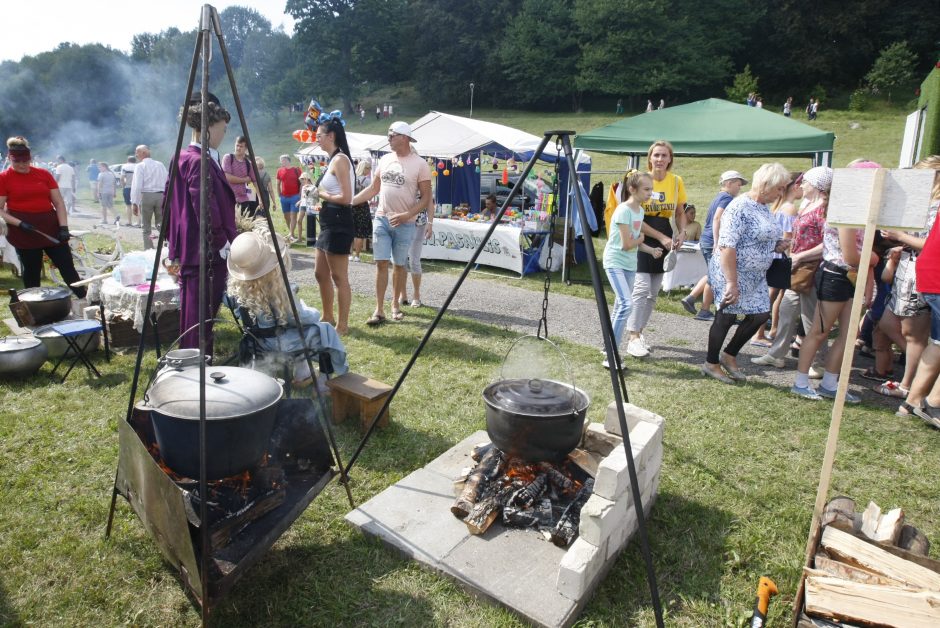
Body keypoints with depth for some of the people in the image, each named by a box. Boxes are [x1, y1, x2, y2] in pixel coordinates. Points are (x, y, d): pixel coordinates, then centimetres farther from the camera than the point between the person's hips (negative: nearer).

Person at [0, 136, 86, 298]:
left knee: (68, 267, 2)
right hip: (24, 234, -2)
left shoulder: (44, 174, 6)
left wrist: (64, 227, -5)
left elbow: (59, 202, 6)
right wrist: (19, 223, -17)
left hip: (52, 229, 2)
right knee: (31, 272, 8)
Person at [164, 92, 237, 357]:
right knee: (202, 317, -1)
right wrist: (223, 244, -13)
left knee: (193, 315, 17)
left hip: (190, 252, 10)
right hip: (207, 253, -10)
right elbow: (207, 211, -22)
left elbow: (173, 207, 17)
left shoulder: (184, 157, 13)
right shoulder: (201, 162, -17)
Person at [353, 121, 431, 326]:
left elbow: (426, 198, -8)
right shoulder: (385, 160, 7)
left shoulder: (419, 164, -7)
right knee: (381, 264, -1)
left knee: (399, 265, 9)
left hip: (404, 224, -3)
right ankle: (379, 310, 1)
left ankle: (395, 305, 25)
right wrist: (350, 201, 6)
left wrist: (406, 215, -20)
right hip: (381, 219, 3)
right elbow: (373, 189, 15)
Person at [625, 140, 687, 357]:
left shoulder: (676, 181, 3)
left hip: (665, 241, 5)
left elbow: (680, 213, 12)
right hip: (642, 239, -5)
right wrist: (661, 237, -17)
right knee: (641, 288, -13)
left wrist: (681, 233, -7)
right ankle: (633, 338, -10)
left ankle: (639, 331, 21)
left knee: (653, 292, 8)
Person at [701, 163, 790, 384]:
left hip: (755, 277, 9)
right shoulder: (740, 207, -19)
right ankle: (711, 363, 20)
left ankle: (729, 355, 28)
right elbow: (727, 246, -26)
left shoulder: (764, 208, 10)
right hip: (733, 274, -9)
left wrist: (777, 246, 2)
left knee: (760, 314, 11)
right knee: (727, 316, 2)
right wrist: (732, 283, -28)